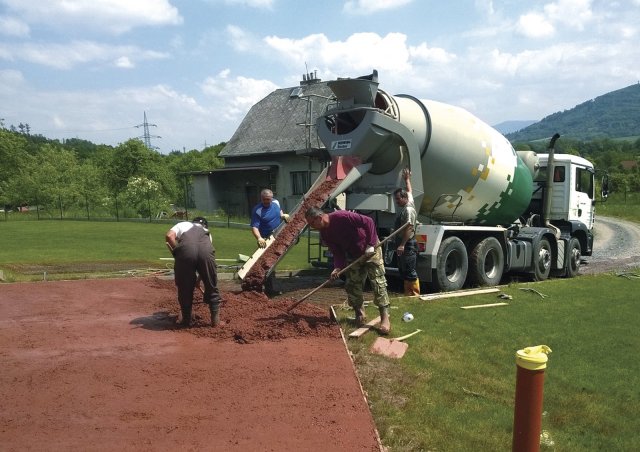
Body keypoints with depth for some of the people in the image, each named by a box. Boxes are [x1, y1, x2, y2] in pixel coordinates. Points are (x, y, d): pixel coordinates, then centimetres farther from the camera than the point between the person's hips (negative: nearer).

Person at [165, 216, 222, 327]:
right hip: (206, 250, 1)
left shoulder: (182, 225, 35)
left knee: (184, 287, 17)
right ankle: (215, 319, 24)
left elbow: (169, 236, 12)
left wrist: (176, 252, 20)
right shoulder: (206, 231, 40)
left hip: (185, 249, -1)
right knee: (211, 286, 19)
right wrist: (200, 276, 48)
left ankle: (186, 319, 26)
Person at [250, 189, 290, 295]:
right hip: (265, 240, -7)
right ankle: (270, 289, 3)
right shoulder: (257, 210, -18)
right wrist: (259, 238, -41)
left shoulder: (276, 203, 0)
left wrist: (283, 215, 0)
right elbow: (254, 227, -24)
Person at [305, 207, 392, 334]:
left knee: (378, 282, -10)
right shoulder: (324, 235, -6)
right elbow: (337, 252, -4)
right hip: (353, 256, 7)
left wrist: (370, 244, -27)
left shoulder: (341, 216, -28)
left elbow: (368, 222, -25)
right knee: (352, 286, 3)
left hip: (371, 249, -7)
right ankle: (360, 315, 17)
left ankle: (385, 318, -10)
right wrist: (338, 267, -22)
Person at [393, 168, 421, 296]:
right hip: (402, 245, 11)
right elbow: (409, 191, 33)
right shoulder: (404, 207, 15)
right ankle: (408, 294, 19)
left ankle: (414, 295, -5)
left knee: (410, 272, -9)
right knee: (404, 272, 13)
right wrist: (407, 179, 45)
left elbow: (408, 228, -22)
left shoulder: (408, 210, -14)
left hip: (408, 245, -11)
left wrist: (402, 245, -27)